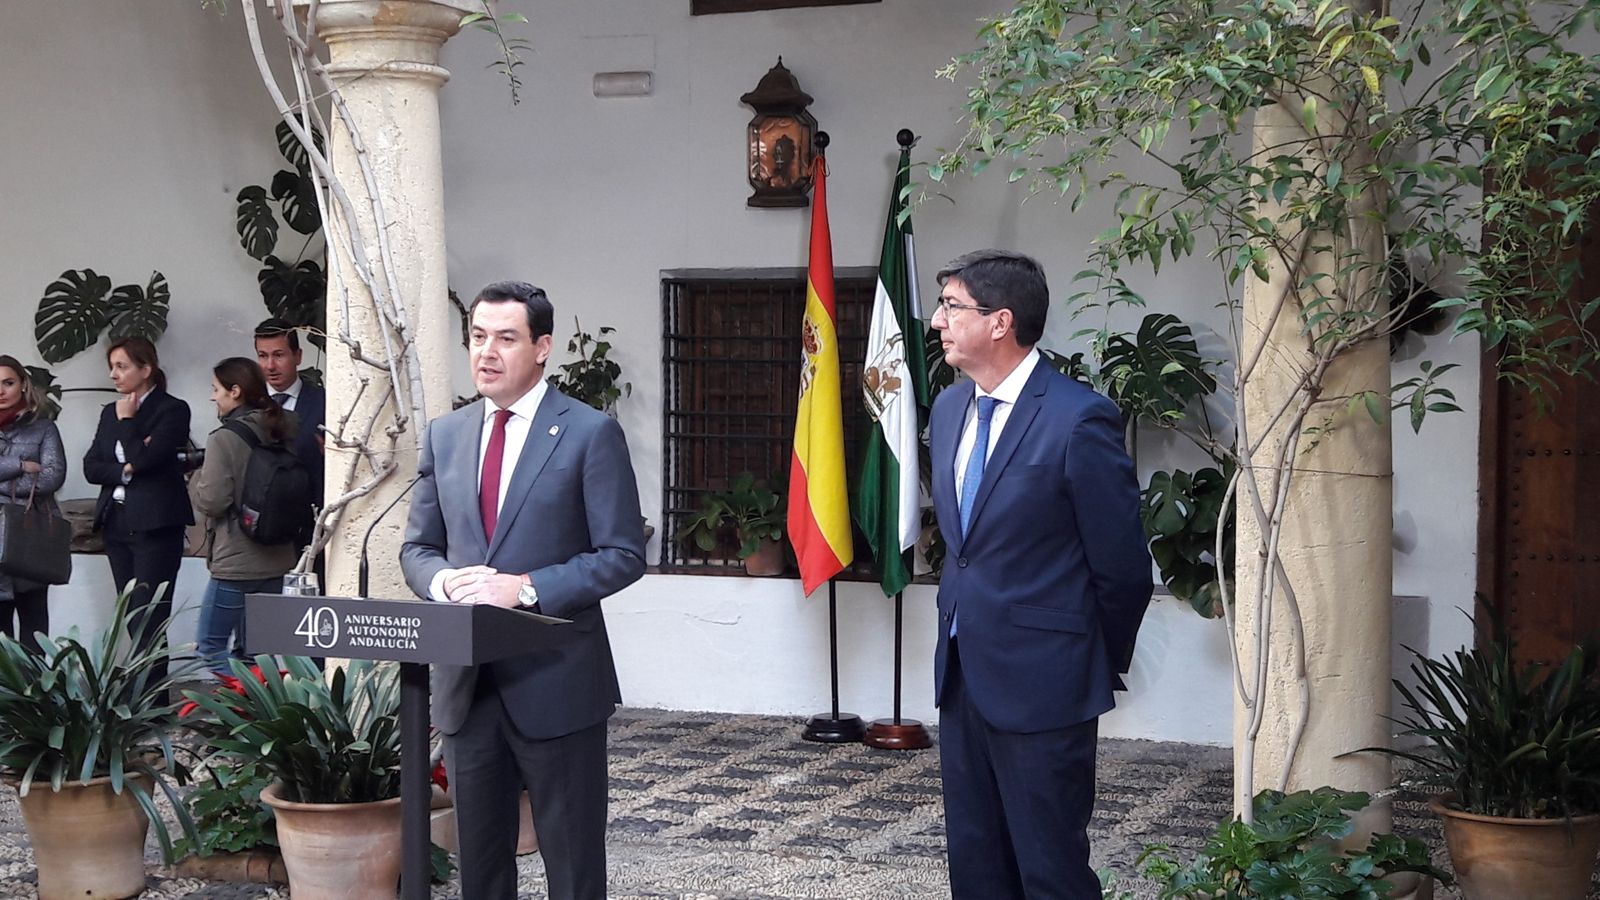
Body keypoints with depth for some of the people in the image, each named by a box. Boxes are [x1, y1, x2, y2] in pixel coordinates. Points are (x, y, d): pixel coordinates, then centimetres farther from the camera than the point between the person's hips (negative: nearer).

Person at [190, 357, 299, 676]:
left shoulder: (224, 439, -13)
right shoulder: (283, 434, 8)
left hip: (235, 565, -7)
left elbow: (211, 501, -15)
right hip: (278, 560, 7)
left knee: (211, 646, 2)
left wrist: (197, 479, 3)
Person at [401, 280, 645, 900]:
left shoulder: (590, 433, -5)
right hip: (466, 684, 5)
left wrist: (526, 587, -19)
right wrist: (442, 580, -9)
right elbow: (417, 547, 14)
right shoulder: (444, 435, 11)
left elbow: (622, 556, -9)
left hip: (555, 683, -5)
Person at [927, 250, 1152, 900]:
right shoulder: (949, 409, 9)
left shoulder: (1079, 419, -16)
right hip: (962, 671, 8)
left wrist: (1100, 667, 2)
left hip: (1040, 681, -7)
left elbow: (1122, 568, -9)